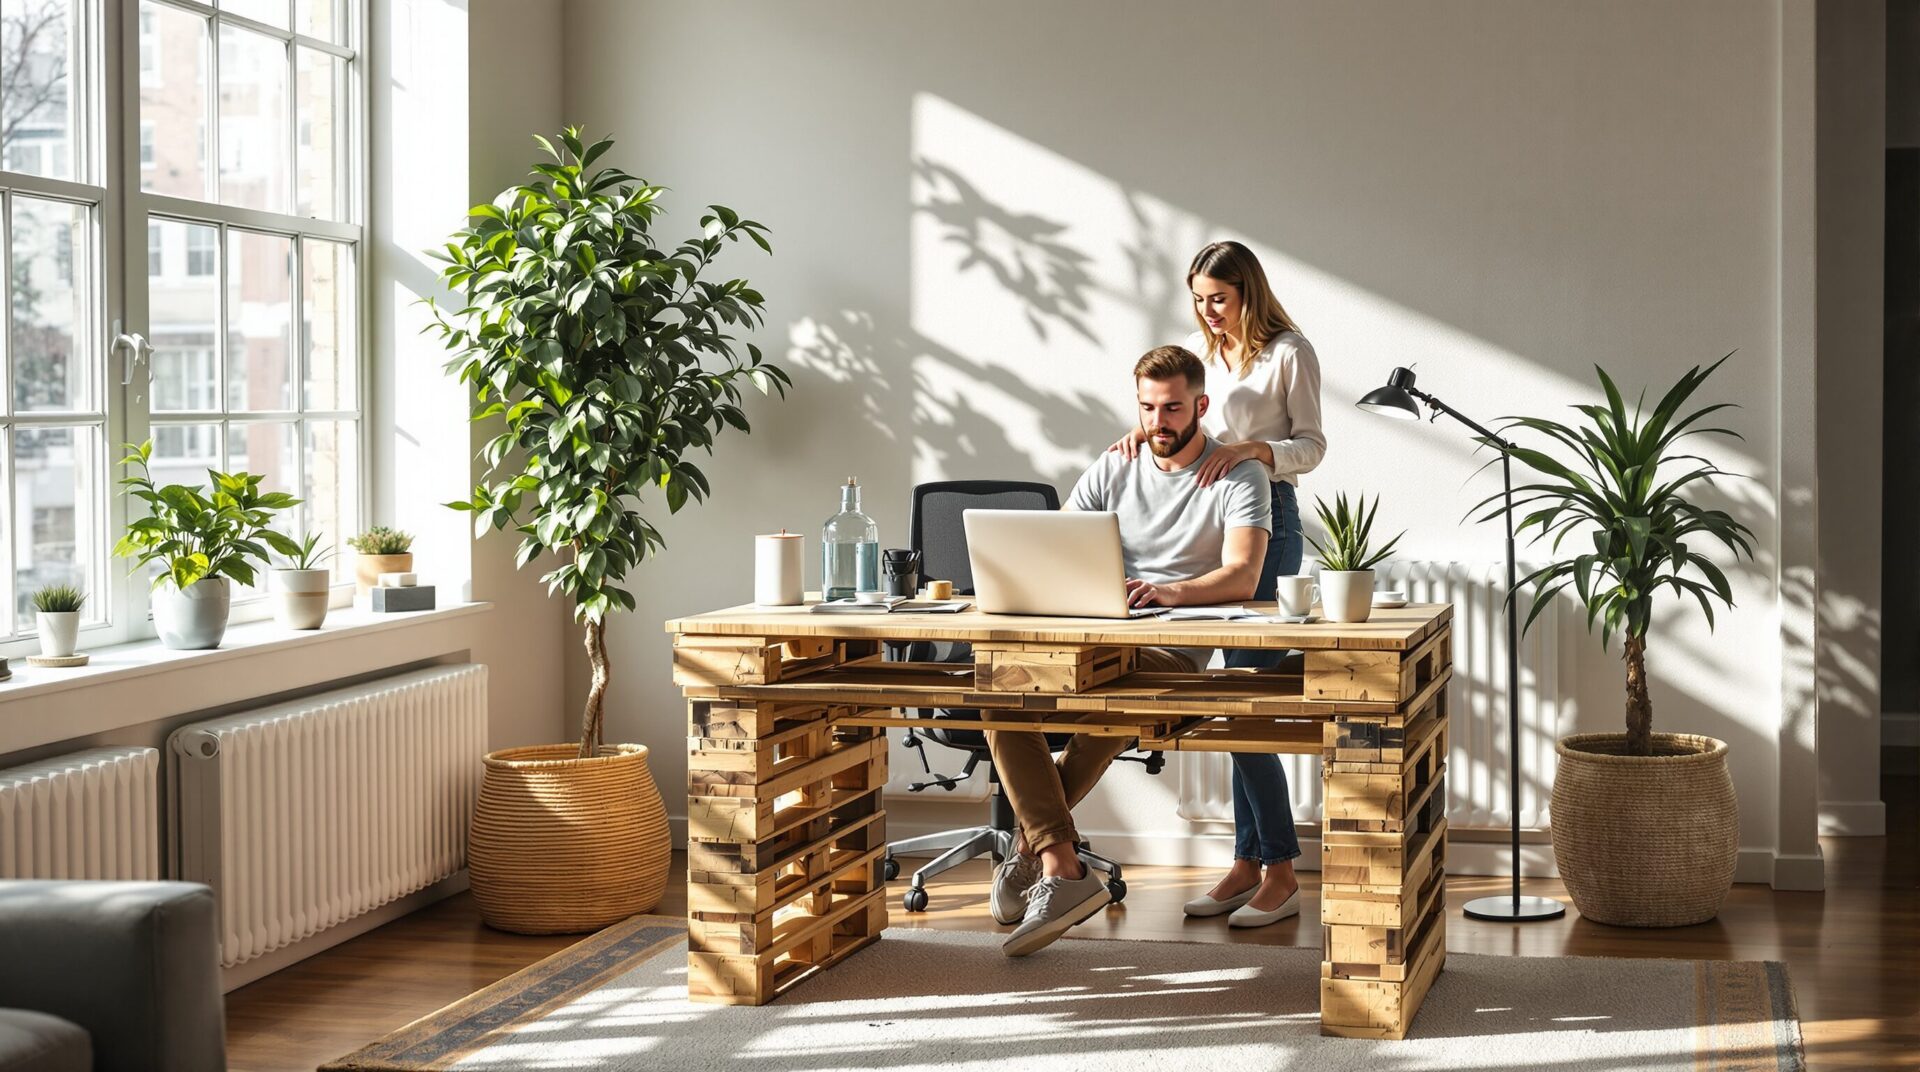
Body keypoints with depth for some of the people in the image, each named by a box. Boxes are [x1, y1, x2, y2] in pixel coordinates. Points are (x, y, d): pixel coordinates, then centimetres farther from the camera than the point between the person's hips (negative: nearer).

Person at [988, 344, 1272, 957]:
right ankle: (1060, 870, -32)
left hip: (1172, 655, -4)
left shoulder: (1238, 478, 1)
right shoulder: (1114, 470, 15)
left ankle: (1033, 845, -18)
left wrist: (1171, 592, -35)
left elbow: (1242, 576, -14)